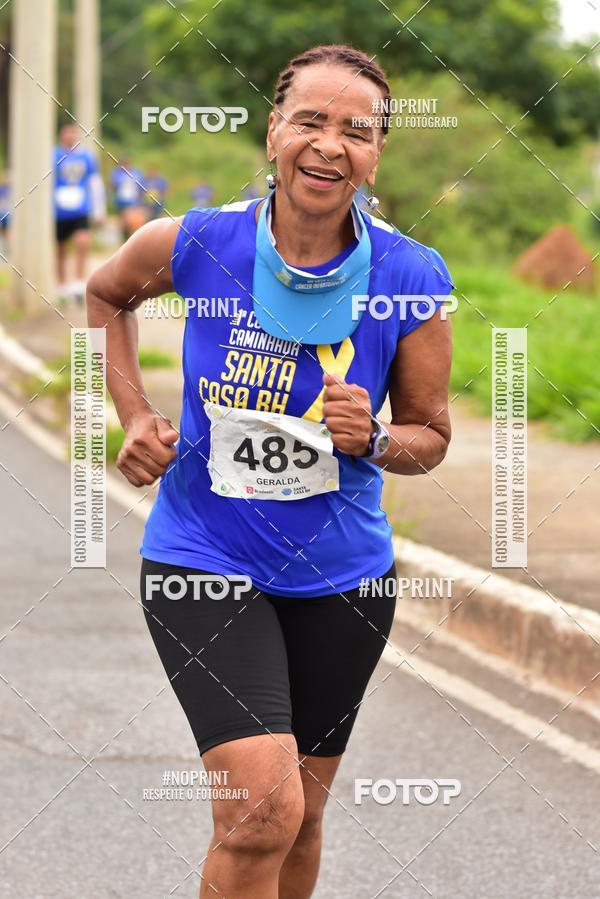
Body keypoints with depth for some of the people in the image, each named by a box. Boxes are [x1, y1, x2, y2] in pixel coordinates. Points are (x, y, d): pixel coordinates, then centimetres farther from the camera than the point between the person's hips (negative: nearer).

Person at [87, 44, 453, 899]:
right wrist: (136, 417, 1)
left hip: (341, 573, 3)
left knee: (297, 819, 14)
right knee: (263, 811, -19)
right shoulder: (196, 244, -13)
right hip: (204, 562, -3)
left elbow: (430, 435, 2)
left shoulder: (412, 280, -11)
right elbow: (106, 293, 11)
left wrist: (373, 440, -19)